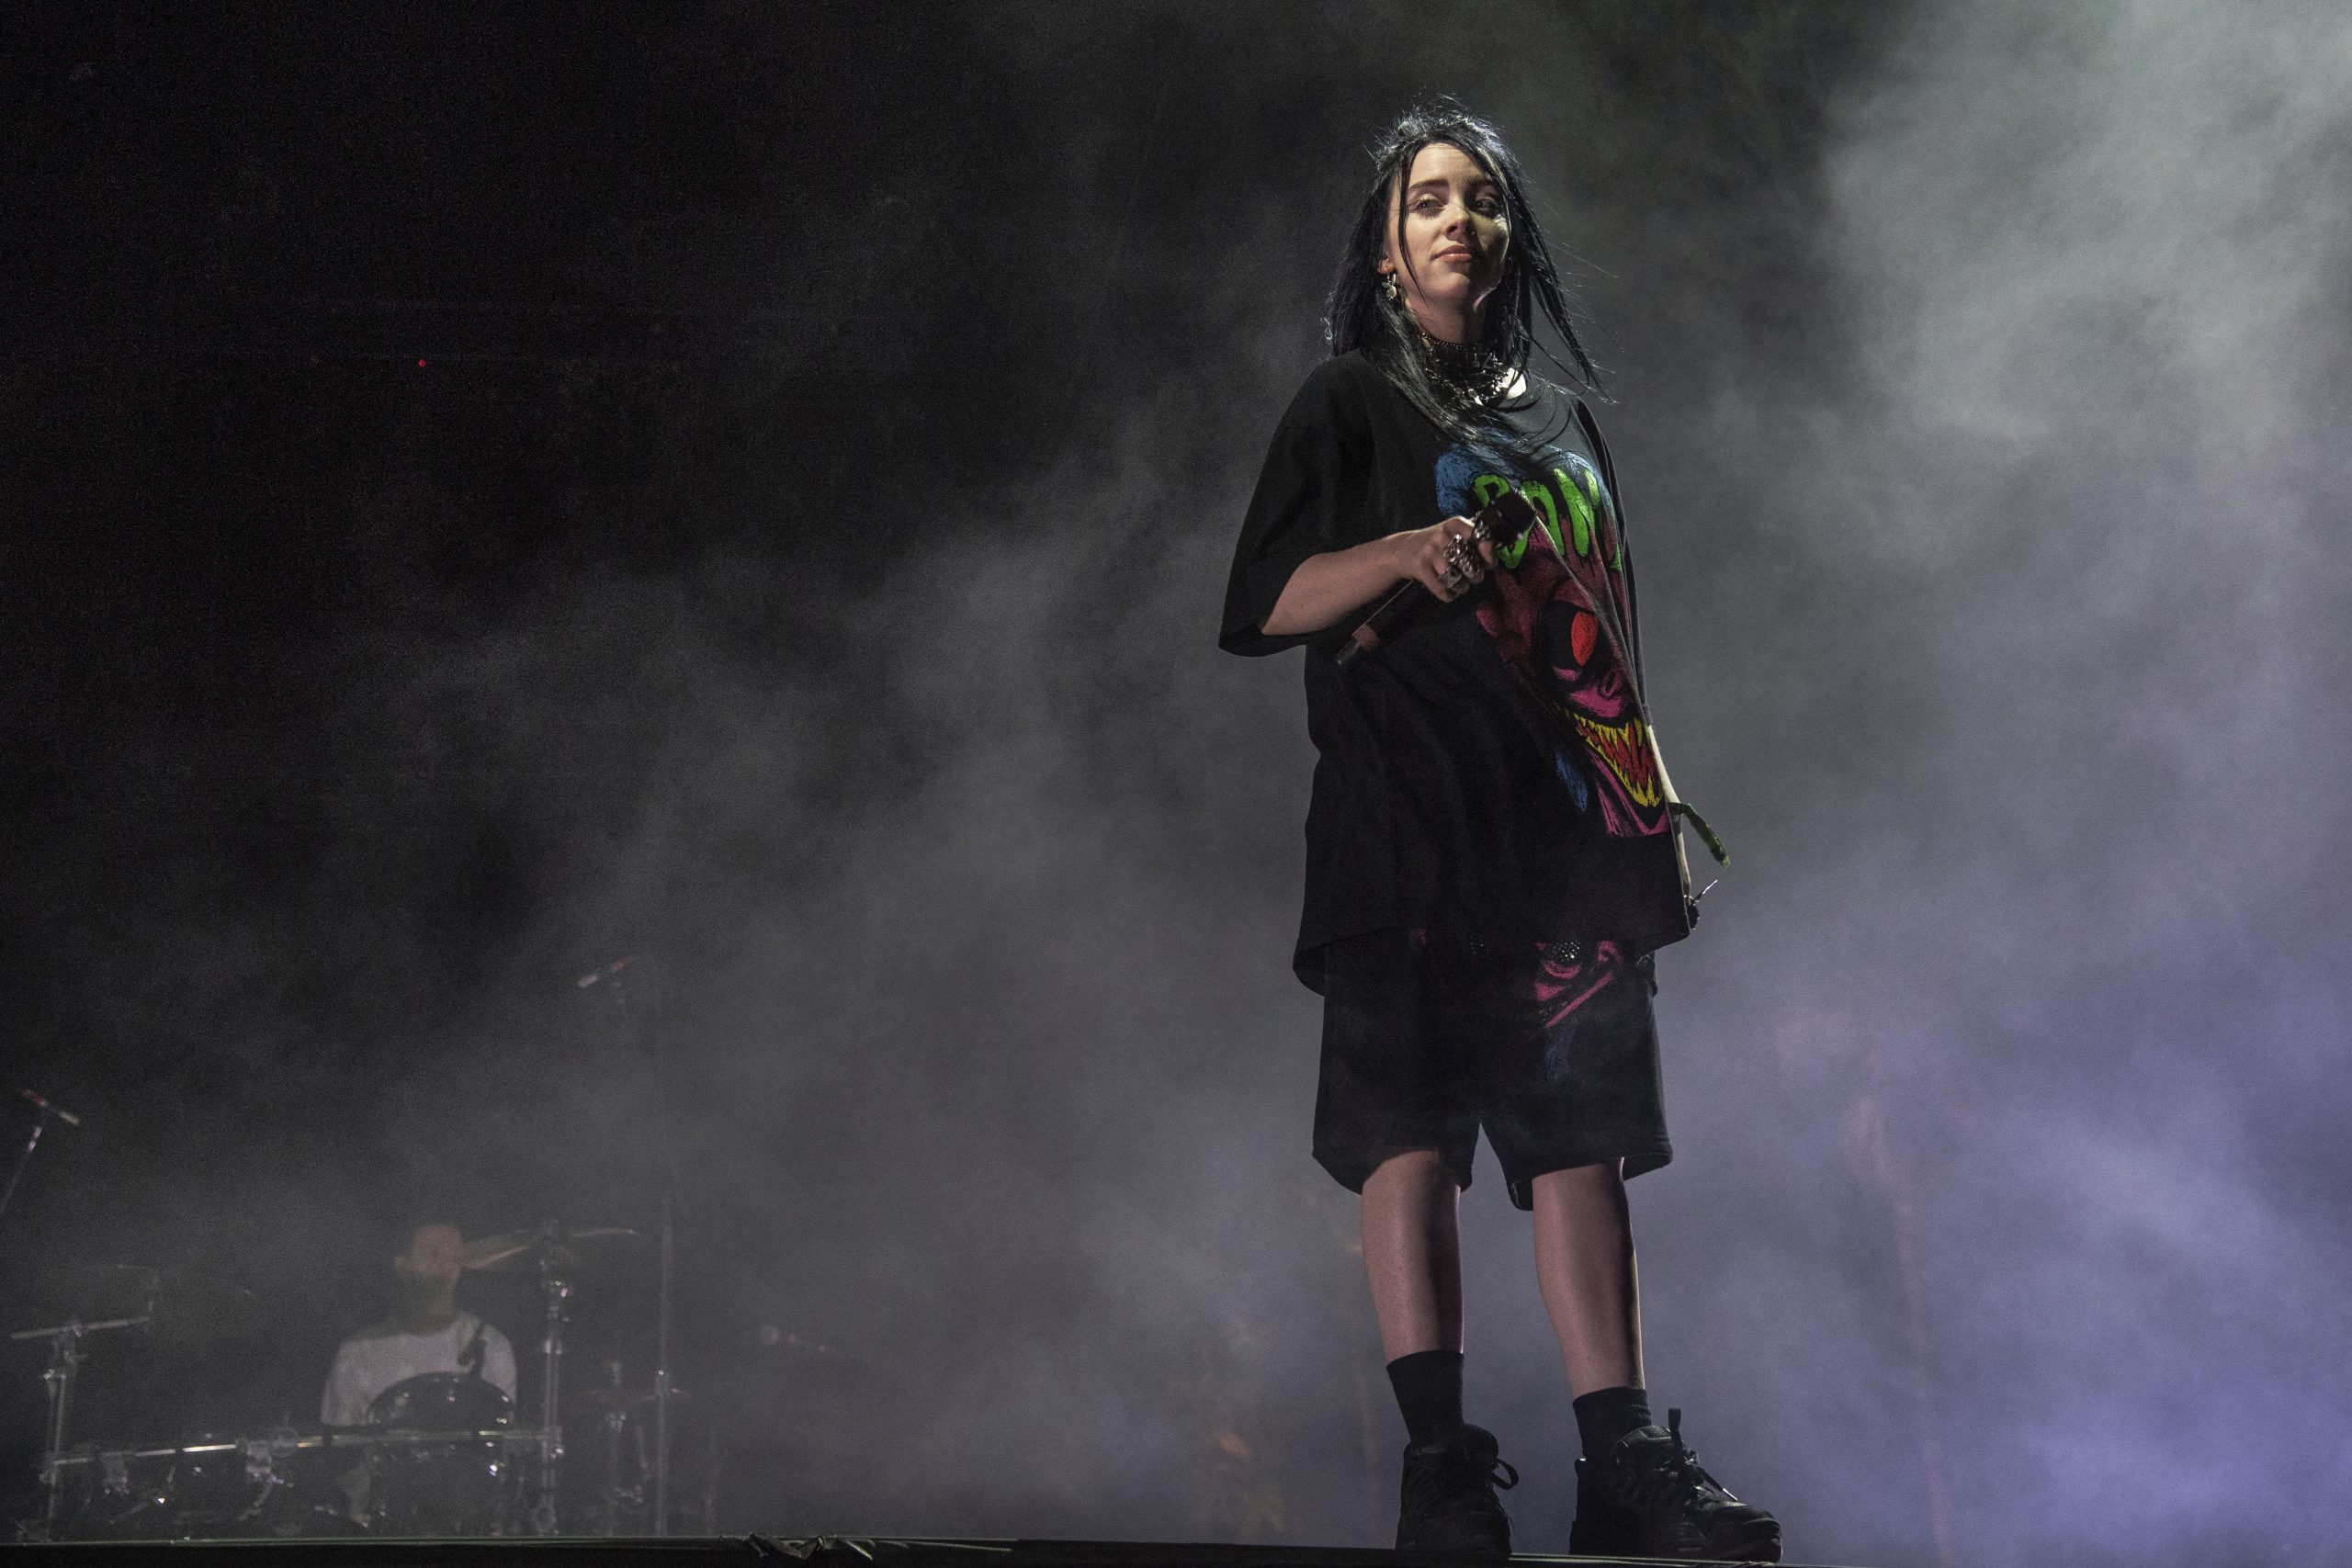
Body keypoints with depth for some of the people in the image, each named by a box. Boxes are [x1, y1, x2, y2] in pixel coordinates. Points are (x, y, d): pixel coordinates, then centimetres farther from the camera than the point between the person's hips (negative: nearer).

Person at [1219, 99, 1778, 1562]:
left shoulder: (1563, 419, 22)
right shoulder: (1352, 401, 8)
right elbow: (1267, 601, -2)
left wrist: (1657, 801, 15)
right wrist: (1406, 552, -18)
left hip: (1572, 821, 4)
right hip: (1412, 818, -4)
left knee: (1586, 1128, -2)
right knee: (1414, 1124, -11)